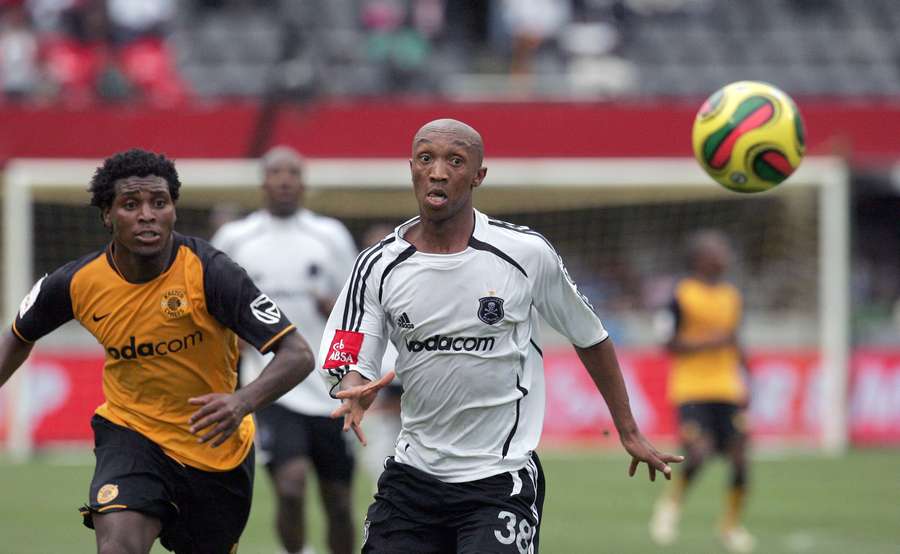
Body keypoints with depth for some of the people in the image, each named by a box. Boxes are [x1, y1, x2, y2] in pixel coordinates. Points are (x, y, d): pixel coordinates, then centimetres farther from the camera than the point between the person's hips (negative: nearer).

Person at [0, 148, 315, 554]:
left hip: (217, 450, 0)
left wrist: (242, 402, -44)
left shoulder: (208, 272, -23)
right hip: (131, 434, 0)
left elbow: (298, 355, -27)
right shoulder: (77, 283, -13)